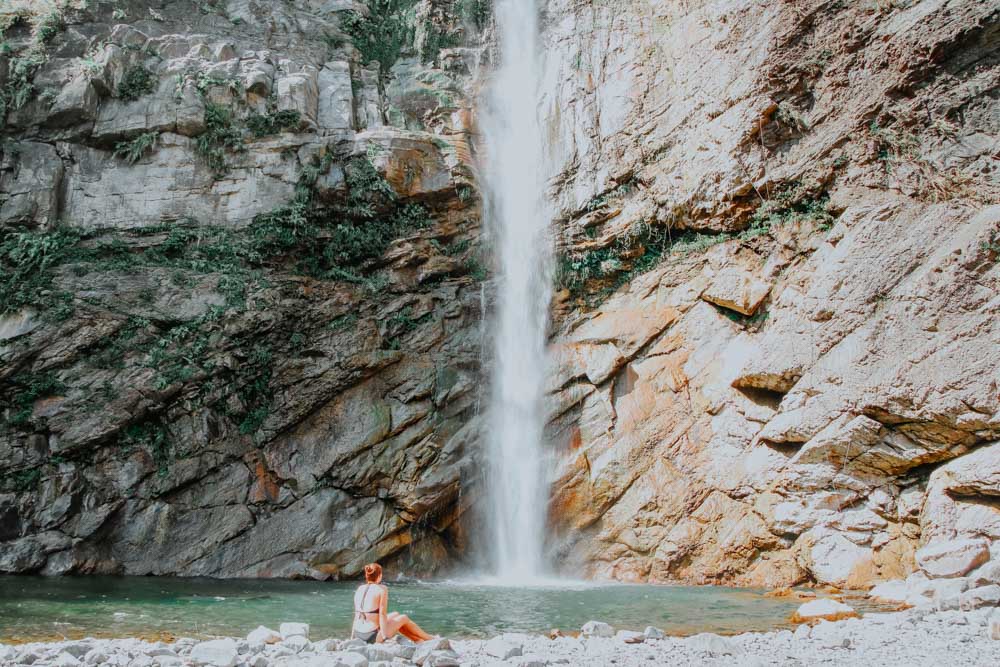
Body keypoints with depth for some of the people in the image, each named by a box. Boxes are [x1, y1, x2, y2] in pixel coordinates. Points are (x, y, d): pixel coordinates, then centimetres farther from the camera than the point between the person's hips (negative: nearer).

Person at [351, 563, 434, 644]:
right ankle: (429, 639, 30)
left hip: (359, 635, 7)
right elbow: (382, 614, -15)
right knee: (404, 618, 15)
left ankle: (419, 640, 38)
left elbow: (356, 614, 12)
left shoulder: (360, 589, 8)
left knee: (395, 615, 26)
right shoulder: (382, 589, -10)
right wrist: (385, 637, -14)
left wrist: (352, 636, 16)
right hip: (372, 637, -7)